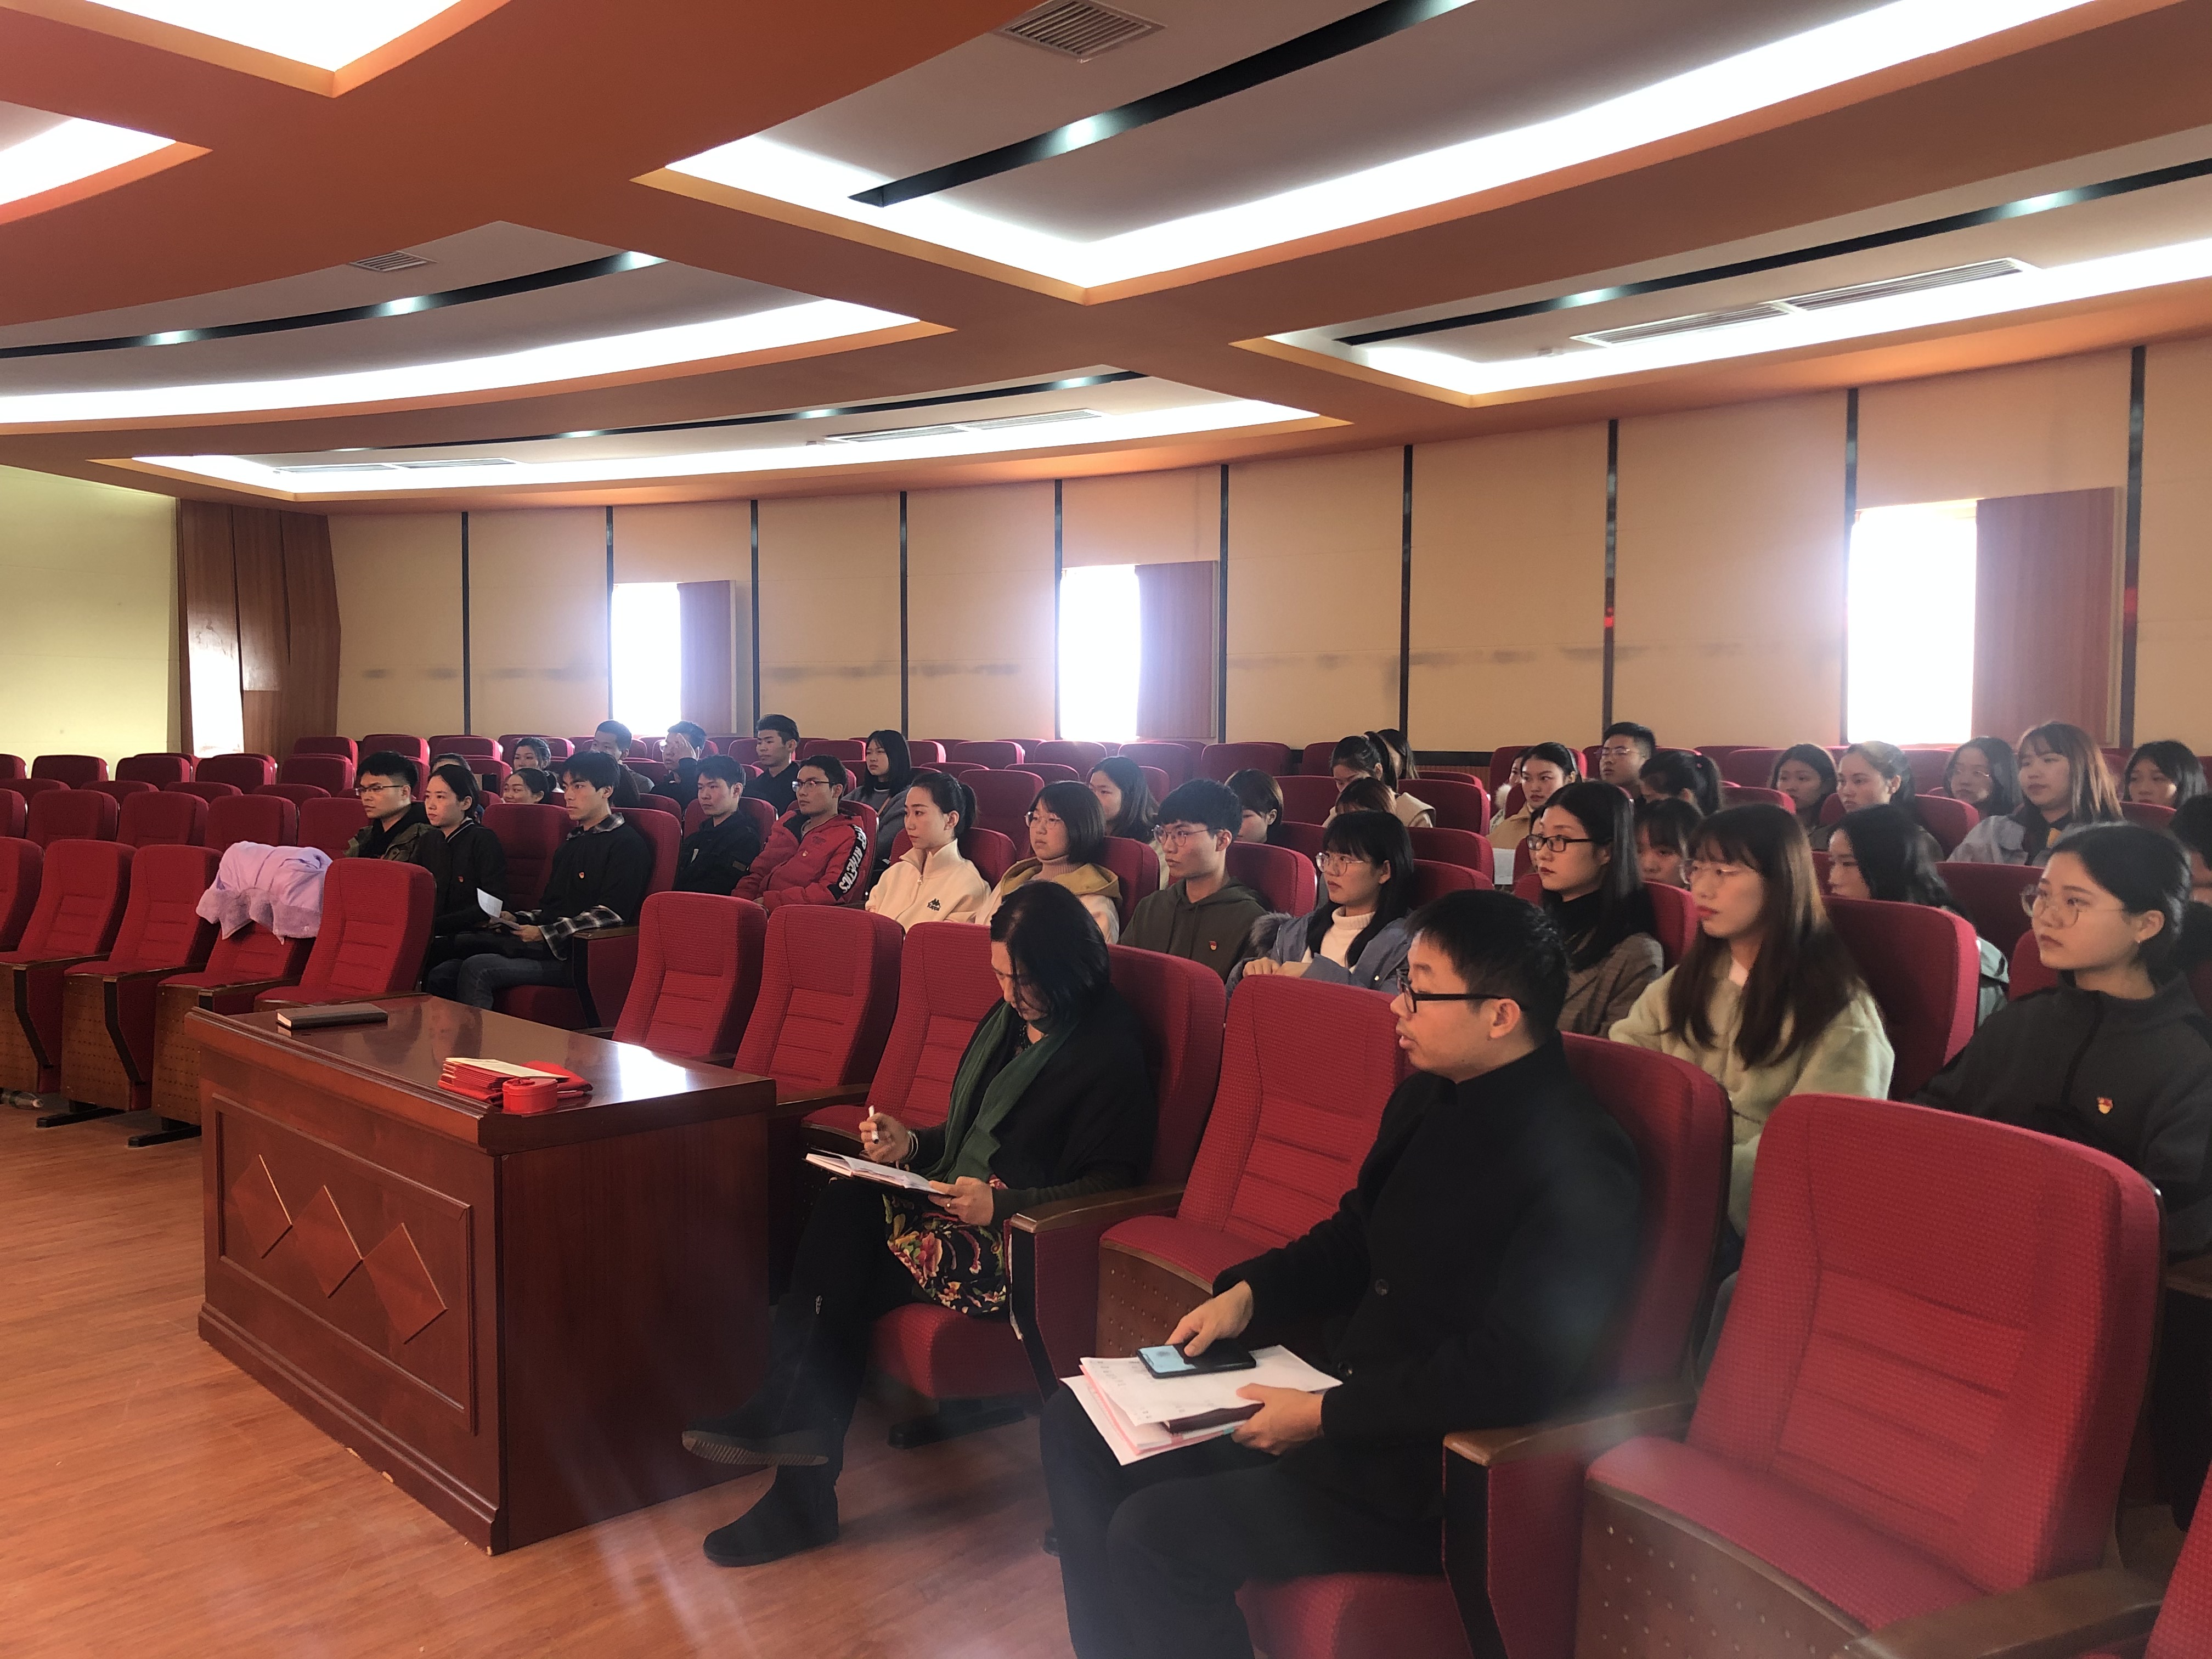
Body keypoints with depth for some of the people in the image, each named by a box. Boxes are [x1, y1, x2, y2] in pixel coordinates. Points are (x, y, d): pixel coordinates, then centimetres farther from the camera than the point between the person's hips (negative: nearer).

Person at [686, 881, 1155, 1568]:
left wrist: (1002, 1204, -23)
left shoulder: (1110, 1047, -10)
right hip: (954, 1199, 8)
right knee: (840, 1206, -23)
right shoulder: (1007, 1021, 15)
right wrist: (909, 1144, 4)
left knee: (844, 1282, -22)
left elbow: (1111, 1182, -13)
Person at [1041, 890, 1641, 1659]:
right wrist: (1247, 1293, 3)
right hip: (1341, 1390, 10)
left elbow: (1514, 1373, -26)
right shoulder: (1426, 1099, 6)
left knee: (1152, 1536, -21)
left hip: (1425, 1472, -9)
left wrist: (1326, 1416, -21)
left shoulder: (1581, 1167, -23)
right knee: (1078, 1423, 6)